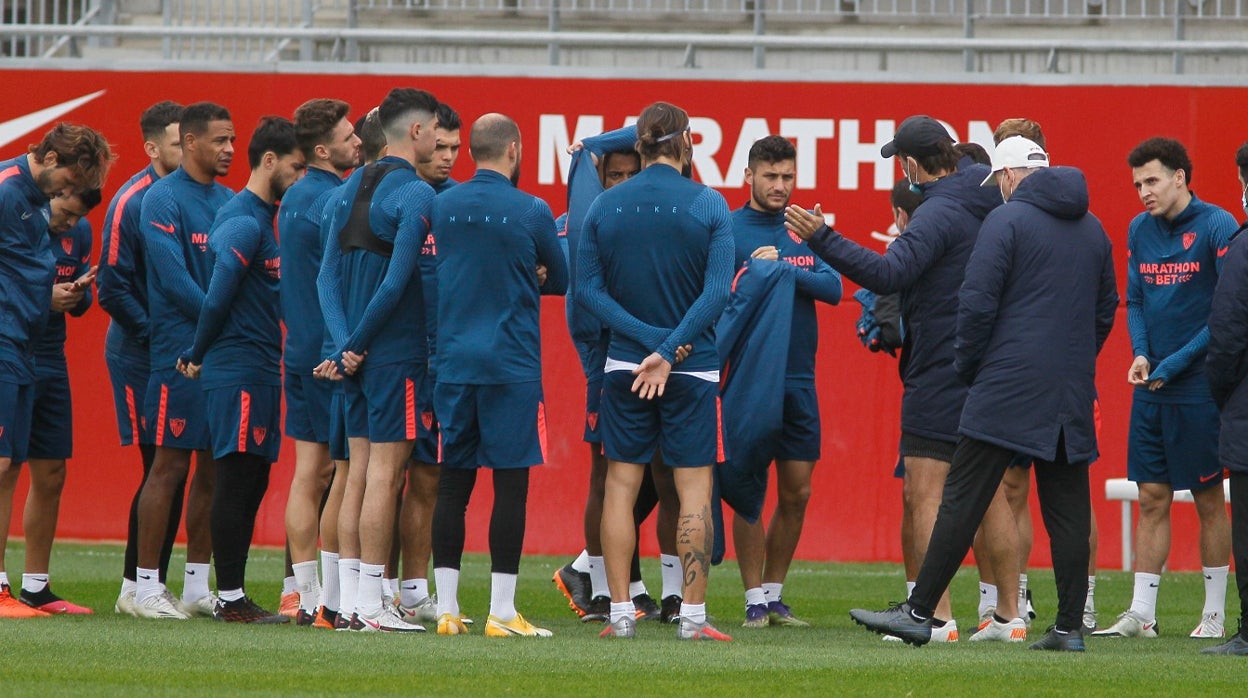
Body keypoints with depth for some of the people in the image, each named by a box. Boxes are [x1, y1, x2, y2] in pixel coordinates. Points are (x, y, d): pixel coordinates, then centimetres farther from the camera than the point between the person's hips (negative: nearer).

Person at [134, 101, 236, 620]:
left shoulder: (228, 202, 15)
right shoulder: (163, 199, -7)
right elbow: (174, 278, -15)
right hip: (179, 352, -7)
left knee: (213, 468, 7)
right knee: (169, 465, -6)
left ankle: (197, 586, 13)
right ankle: (147, 587, -2)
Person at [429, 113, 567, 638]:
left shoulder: (442, 206, 5)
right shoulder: (531, 212, -6)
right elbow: (561, 281, 8)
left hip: (452, 361, 4)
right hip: (511, 364, -4)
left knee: (453, 482, 7)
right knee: (510, 483, -2)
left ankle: (446, 608, 5)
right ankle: (501, 611, -4)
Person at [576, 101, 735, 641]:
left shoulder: (605, 207, 1)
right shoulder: (709, 207, -6)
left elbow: (587, 288, -3)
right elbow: (717, 293, -13)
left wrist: (647, 337, -7)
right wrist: (668, 350, -14)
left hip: (624, 366, 2)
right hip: (694, 369, -2)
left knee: (621, 487, 8)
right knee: (694, 490, 1)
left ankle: (621, 612, 6)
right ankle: (693, 616, -2)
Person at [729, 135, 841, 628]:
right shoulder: (730, 229, -2)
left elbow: (833, 288, -1)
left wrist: (782, 269, -14)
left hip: (799, 379, 5)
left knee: (797, 493, 7)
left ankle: (775, 595, 18)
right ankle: (755, 600, 2)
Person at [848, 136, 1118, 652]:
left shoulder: (1006, 221, -6)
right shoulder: (1092, 229, 15)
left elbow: (977, 303, -11)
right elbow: (1106, 306, 22)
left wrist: (967, 366, 2)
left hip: (1007, 388, -6)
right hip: (1072, 394, 6)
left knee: (963, 499, -6)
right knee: (1067, 508, 6)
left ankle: (919, 613, -7)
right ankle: (1070, 625, 4)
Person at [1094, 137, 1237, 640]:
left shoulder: (1216, 227, -9)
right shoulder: (1140, 230, 10)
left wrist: (1175, 363, -15)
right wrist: (1140, 353, -5)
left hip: (1199, 386, -6)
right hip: (1151, 388, 6)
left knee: (1209, 500, 2)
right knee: (1152, 499, 5)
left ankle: (1215, 614, 9)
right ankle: (1141, 614, 6)